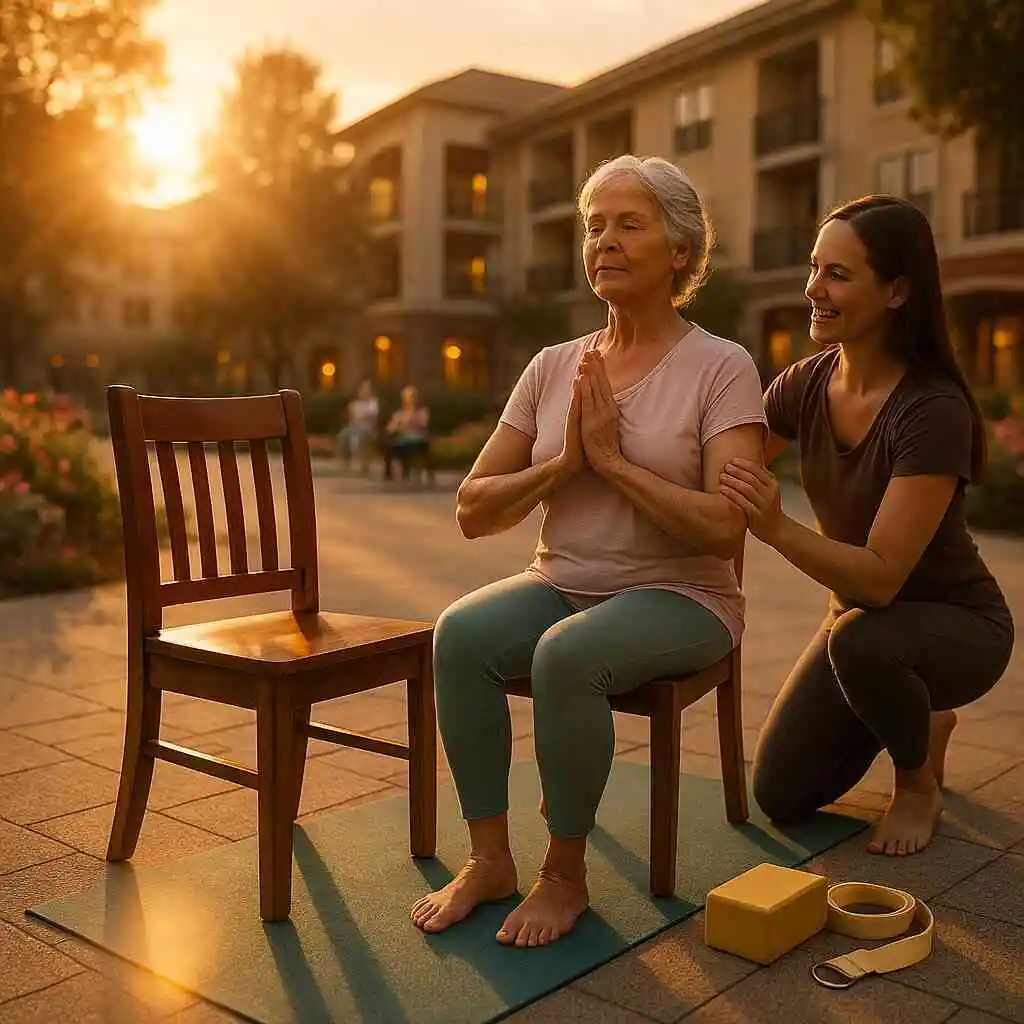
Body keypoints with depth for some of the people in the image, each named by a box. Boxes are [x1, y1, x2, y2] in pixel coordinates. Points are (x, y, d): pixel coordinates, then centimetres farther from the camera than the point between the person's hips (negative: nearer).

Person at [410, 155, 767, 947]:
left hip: (678, 596, -4)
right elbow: (473, 512, 4)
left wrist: (613, 460, -16)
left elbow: (725, 529, -19)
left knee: (566, 652, -34)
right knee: (461, 633, -25)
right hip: (561, 584, 5)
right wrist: (565, 461, -11)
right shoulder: (553, 366, 7)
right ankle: (489, 859, -11)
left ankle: (565, 873, -11)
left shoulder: (722, 368, -7)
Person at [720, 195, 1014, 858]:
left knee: (859, 639, -40)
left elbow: (880, 577, -33)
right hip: (861, 615, 6)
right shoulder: (807, 386, -9)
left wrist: (777, 528, -47)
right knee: (781, 796, 1)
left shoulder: (934, 411, -29)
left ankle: (921, 783, -5)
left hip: (958, 625, -6)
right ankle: (920, 717, 29)